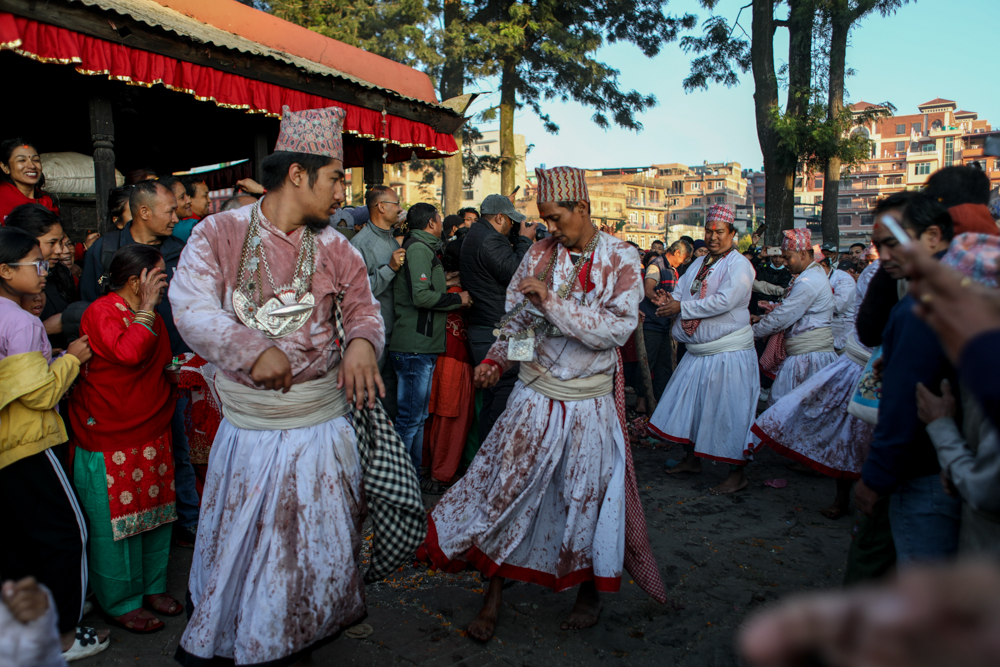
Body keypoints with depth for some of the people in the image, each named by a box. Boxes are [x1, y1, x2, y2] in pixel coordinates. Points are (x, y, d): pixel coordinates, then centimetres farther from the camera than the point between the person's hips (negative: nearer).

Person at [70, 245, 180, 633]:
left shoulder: (150, 315, 13)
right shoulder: (101, 313, -14)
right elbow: (128, 352, -32)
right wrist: (146, 308, -25)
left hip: (152, 434, 8)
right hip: (110, 442, -8)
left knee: (155, 513, 14)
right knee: (116, 523, 3)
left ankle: (153, 587, 30)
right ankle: (122, 603, 19)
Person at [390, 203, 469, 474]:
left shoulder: (420, 248, 21)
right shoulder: (419, 249, -11)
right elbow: (422, 296, -21)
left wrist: (440, 316, 19)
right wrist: (458, 299, -9)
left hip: (420, 346, 11)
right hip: (415, 347, -11)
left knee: (417, 416, 15)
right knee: (410, 417, -6)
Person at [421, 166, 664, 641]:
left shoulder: (621, 259, -7)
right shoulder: (540, 254, 0)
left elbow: (617, 330, -17)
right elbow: (517, 318, 7)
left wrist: (552, 302, -22)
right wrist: (496, 358, -9)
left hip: (589, 400, -2)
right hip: (536, 391, 2)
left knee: (589, 494, 9)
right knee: (507, 484, 3)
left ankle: (591, 588, 34)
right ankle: (494, 591, 21)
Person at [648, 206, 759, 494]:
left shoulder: (739, 264, -10)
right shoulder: (699, 263, 14)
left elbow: (724, 301, -23)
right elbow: (680, 290, 11)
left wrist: (682, 307, -20)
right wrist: (669, 301, -14)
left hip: (728, 352, -8)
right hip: (698, 351, 8)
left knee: (729, 411, -4)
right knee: (689, 402, 15)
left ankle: (738, 474, 8)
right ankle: (691, 459, 31)